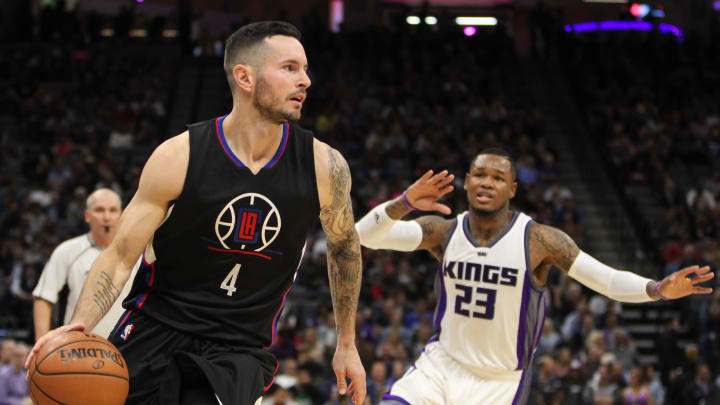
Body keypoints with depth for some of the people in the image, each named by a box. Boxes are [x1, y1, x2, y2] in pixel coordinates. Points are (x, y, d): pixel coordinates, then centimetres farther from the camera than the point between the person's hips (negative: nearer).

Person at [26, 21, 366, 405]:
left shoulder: (323, 166, -7)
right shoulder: (178, 157, -12)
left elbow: (343, 246, 12)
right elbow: (119, 256, -8)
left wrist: (347, 345, 16)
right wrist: (79, 326, -26)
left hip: (238, 351, 0)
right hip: (154, 327, 0)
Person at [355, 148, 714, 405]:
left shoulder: (538, 241, -14)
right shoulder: (443, 232, -7)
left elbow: (607, 279, -18)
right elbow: (363, 235, -17)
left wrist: (657, 289, -37)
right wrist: (405, 203, -36)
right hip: (442, 362, 3)